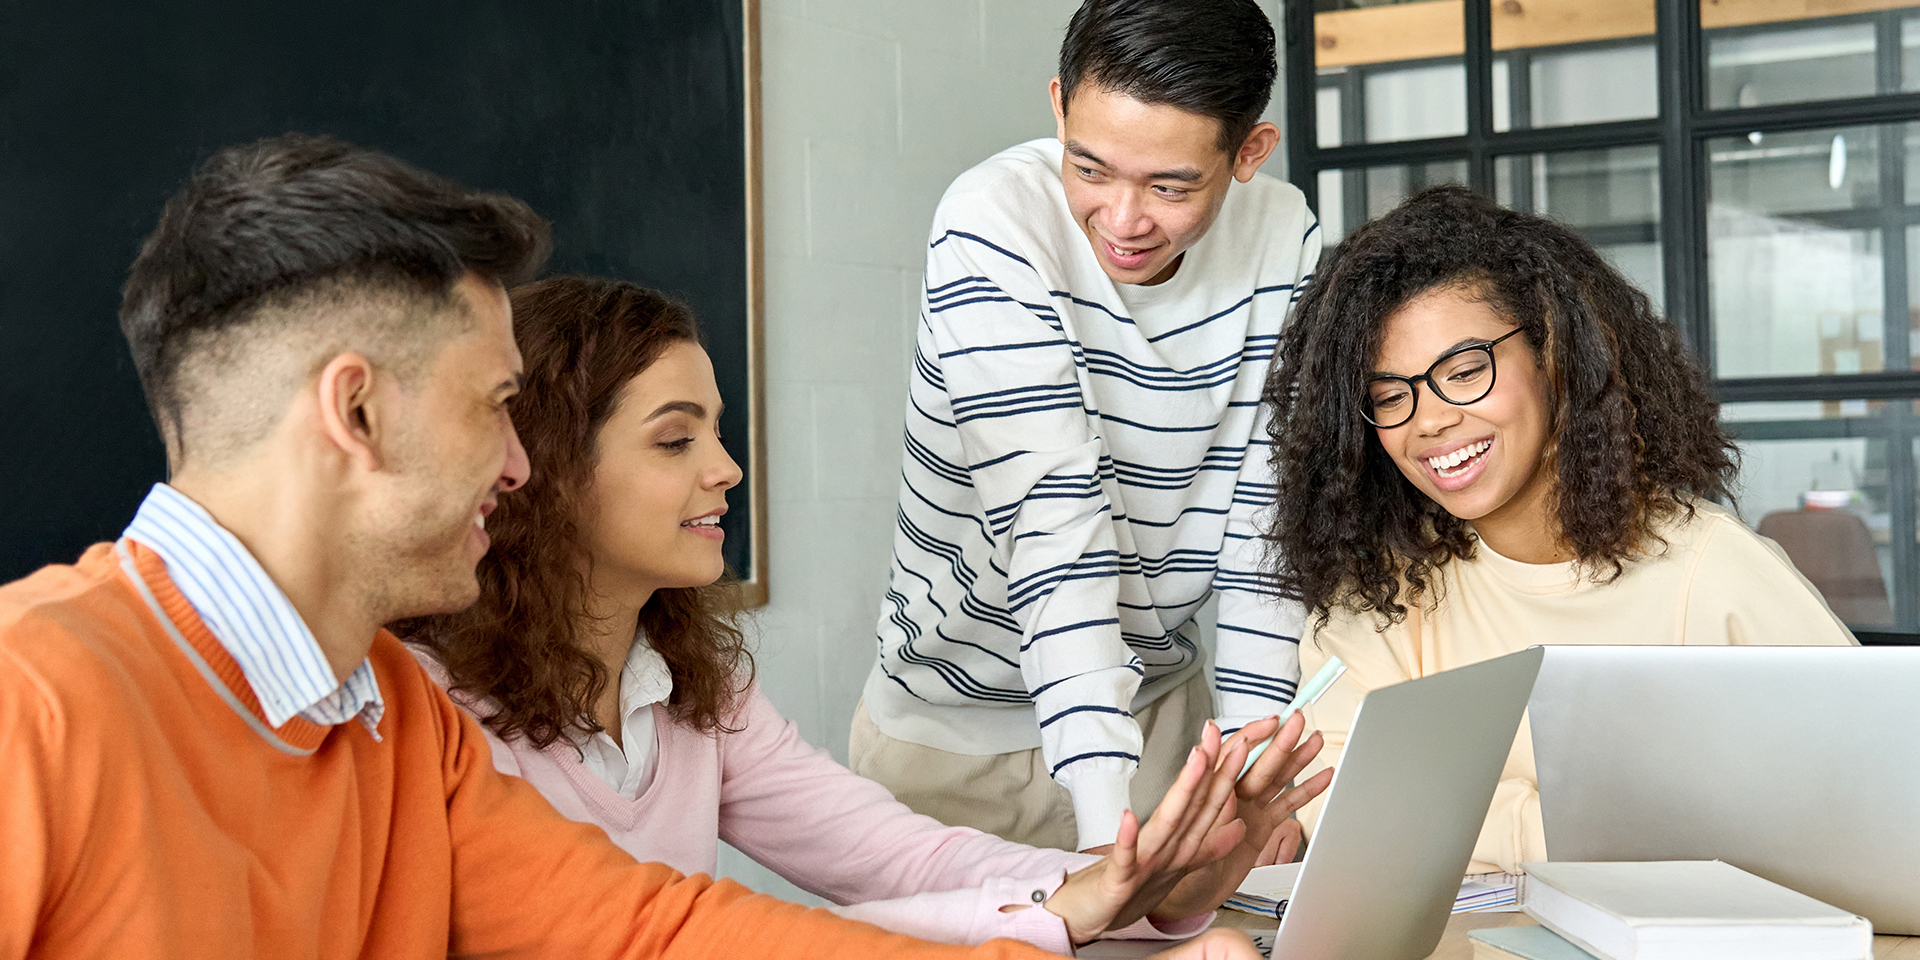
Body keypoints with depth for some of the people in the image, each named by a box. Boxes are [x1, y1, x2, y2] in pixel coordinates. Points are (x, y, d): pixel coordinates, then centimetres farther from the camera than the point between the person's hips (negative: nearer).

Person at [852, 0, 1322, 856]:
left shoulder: (1285, 246, -10)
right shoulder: (990, 230, -23)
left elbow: (1268, 524, -9)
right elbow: (1054, 524, -31)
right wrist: (1106, 819, -36)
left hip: (1156, 702, 3)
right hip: (955, 718, -3)